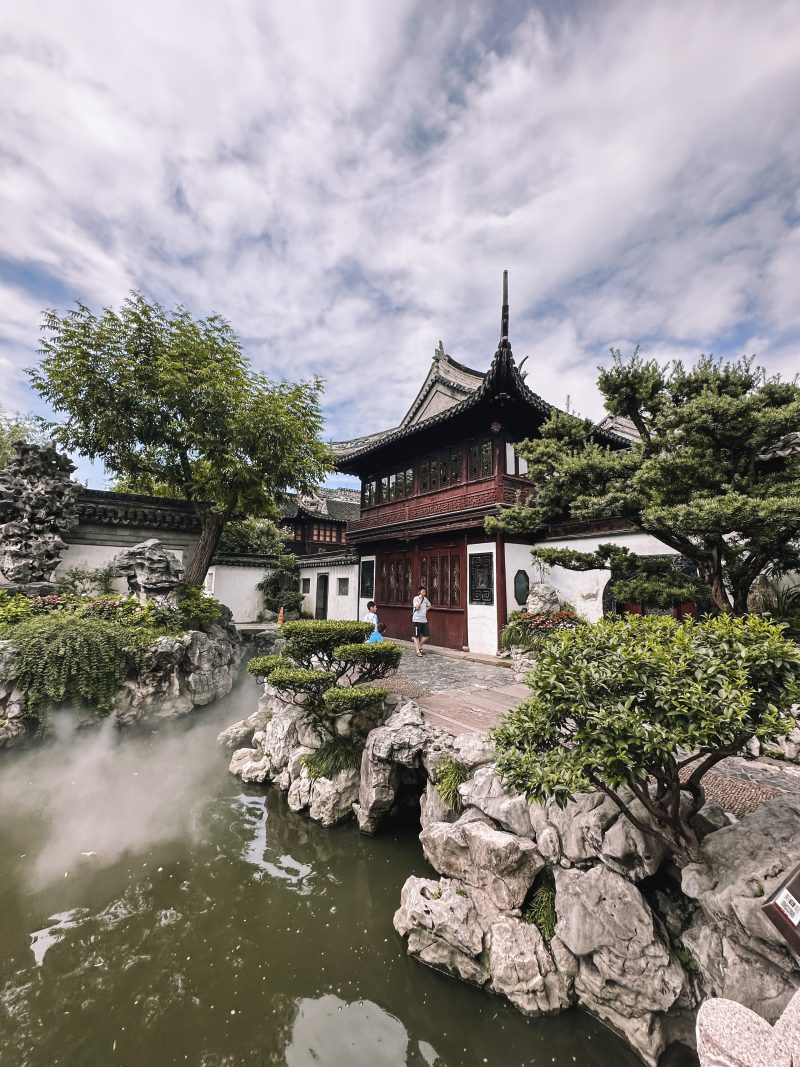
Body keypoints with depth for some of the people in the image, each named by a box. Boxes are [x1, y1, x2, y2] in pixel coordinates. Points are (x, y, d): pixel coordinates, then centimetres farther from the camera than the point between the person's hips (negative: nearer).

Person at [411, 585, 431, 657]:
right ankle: (418, 651, 5)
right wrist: (420, 599, -18)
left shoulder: (425, 599, 10)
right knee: (417, 636, 1)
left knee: (427, 635, 4)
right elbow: (417, 607, -20)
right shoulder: (416, 598, -8)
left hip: (424, 620, 6)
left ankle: (419, 646, 24)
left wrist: (426, 610, 10)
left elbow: (429, 605, 28)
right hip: (417, 620, -6)